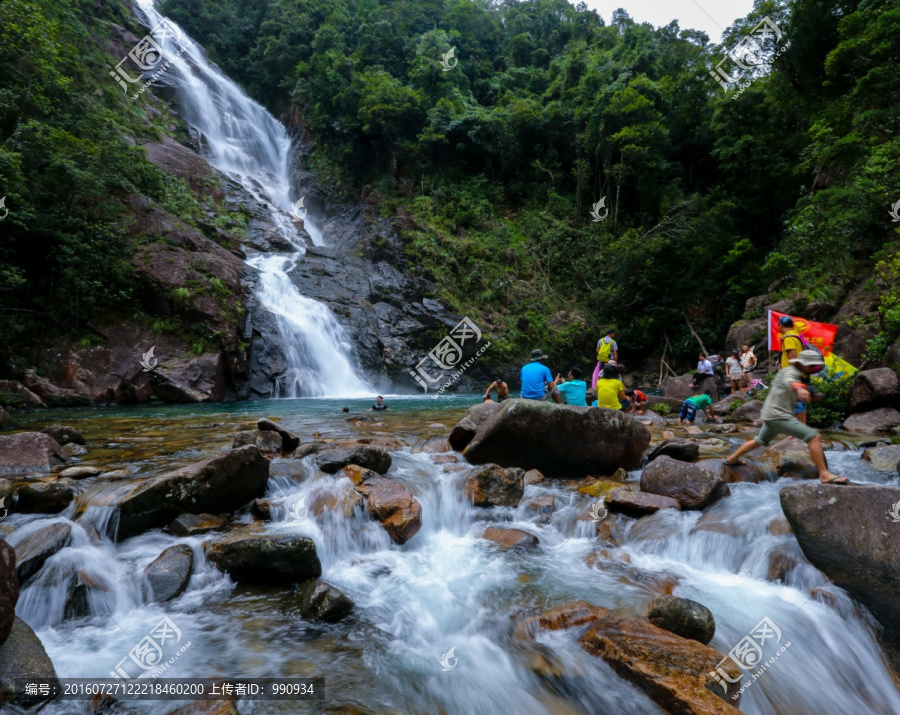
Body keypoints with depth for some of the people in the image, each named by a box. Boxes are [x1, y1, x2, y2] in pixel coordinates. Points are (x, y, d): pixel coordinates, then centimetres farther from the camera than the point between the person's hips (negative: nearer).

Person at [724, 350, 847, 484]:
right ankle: (824, 475, -18)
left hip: (771, 415, 10)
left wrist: (813, 396, 2)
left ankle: (732, 459, 41)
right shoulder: (791, 371, -13)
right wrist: (799, 388, -61)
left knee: (760, 440, 29)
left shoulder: (798, 374, 17)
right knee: (814, 437, -17)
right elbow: (789, 381, -38)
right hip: (779, 415, -10)